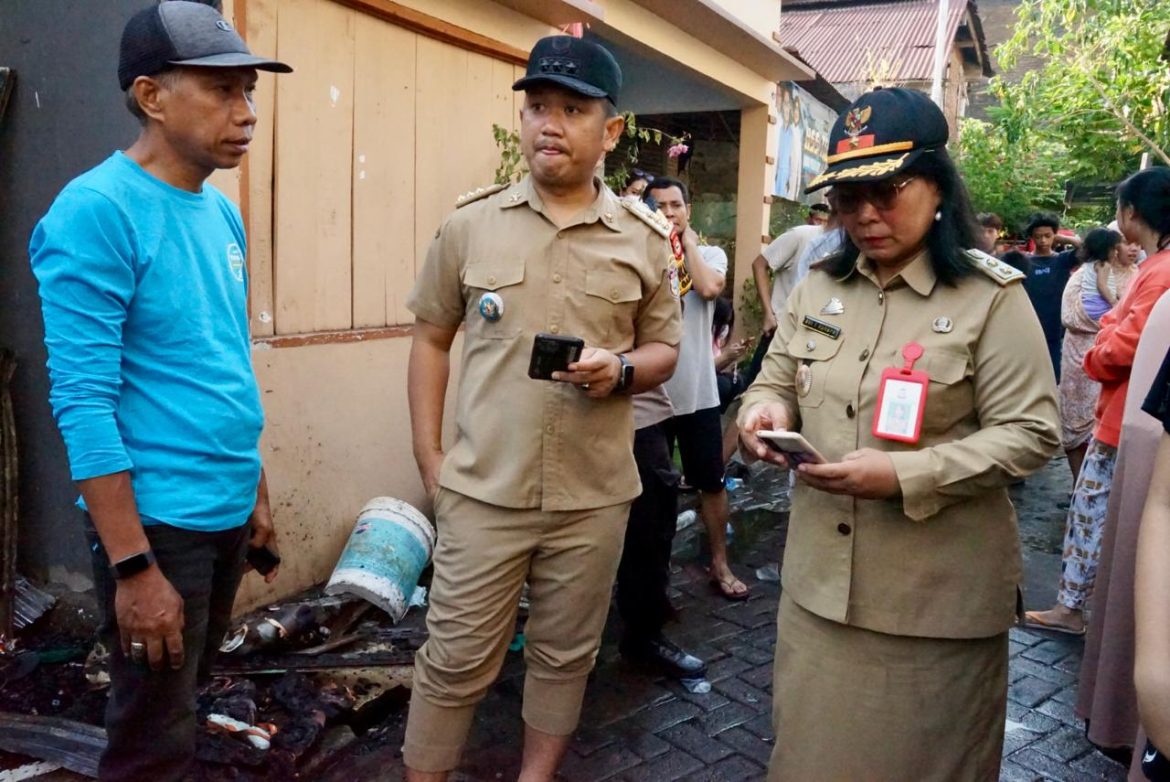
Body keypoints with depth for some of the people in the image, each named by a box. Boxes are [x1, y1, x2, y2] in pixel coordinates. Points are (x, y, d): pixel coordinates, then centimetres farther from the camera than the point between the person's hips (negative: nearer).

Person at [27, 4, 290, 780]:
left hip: (227, 514, 8)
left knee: (181, 706, 24)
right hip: (160, 524, -7)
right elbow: (82, 400, -20)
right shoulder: (97, 211, -17)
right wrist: (133, 565, -20)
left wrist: (255, 493, 15)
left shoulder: (224, 213, 7)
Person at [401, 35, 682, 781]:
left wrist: (622, 371, -16)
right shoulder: (469, 224, 0)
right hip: (482, 488, -1)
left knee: (565, 657, 17)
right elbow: (431, 339, 6)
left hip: (594, 495, 1)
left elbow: (666, 348, 7)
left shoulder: (646, 239, 0)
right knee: (455, 660, 8)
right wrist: (429, 454, 1)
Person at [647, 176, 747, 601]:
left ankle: (720, 564, 25)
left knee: (711, 483, 10)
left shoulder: (711, 253, 5)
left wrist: (688, 242, -7)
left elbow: (709, 287, -17)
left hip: (697, 392, 1)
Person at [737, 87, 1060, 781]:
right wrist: (768, 411, -11)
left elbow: (1031, 433, -12)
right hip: (820, 577, 5)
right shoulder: (819, 287, 7)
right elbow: (776, 383, 14)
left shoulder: (992, 296, -9)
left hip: (938, 593, -4)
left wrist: (904, 476, -24)